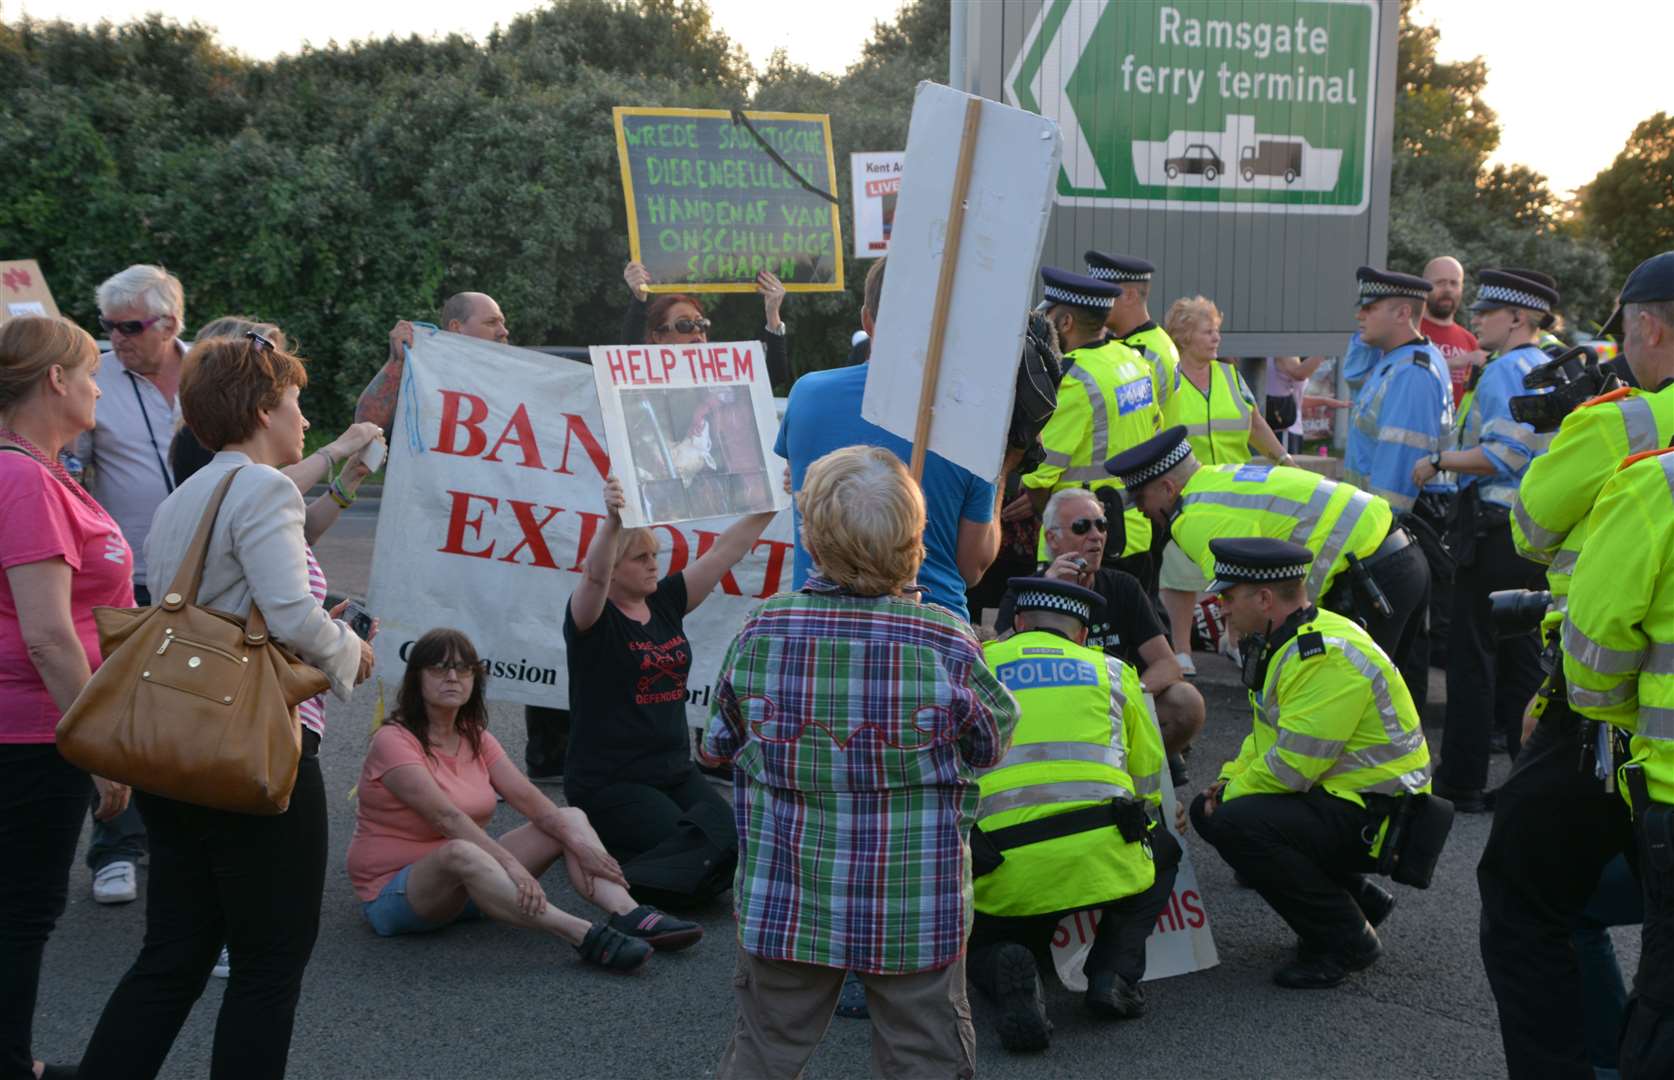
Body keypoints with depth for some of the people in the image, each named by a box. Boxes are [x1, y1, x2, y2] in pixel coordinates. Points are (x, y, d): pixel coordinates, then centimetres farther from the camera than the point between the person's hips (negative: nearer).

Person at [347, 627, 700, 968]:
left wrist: (580, 844, -19)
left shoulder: (476, 739, 9)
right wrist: (509, 863, -37)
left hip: (466, 885, 8)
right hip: (394, 892, -8)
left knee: (571, 818, -5)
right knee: (459, 853, -41)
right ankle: (586, 937, -49)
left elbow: (528, 798, -4)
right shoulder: (394, 741, -14)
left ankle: (629, 916, -29)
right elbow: (446, 816, -27)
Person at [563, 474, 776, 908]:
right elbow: (595, 574, -32)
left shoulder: (665, 603, 7)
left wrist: (771, 504, -4)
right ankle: (602, 851, 6)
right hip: (610, 783, -7)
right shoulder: (592, 615, -10)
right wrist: (612, 521, -51)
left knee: (736, 846, -10)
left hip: (675, 771, 7)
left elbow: (724, 551, 5)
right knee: (697, 859, -21)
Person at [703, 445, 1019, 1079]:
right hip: (916, 913, -2)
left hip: (783, 906, 2)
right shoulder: (948, 644, -17)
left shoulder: (760, 635, -12)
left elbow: (718, 746, 3)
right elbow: (991, 747, -1)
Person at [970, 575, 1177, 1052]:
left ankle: (1009, 977, -8)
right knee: (1162, 854, 33)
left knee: (980, 943, 29)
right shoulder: (1112, 671, 19)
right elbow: (1149, 784, 25)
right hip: (1103, 854, 0)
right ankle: (1114, 973, 11)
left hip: (1005, 868, 0)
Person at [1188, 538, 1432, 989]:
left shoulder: (1327, 656, -24)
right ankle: (1357, 897, 16)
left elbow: (1293, 765, -26)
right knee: (1208, 812, 10)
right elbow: (1267, 736, 19)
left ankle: (1347, 940, -9)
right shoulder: (1286, 643, 9)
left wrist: (1233, 796, -10)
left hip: (1378, 816, -11)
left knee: (1237, 826, -27)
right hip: (1336, 794, 11)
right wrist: (1228, 782, 2)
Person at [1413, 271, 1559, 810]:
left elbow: (1504, 455, -24)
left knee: (1472, 655, -2)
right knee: (1522, 658, 15)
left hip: (1494, 534, -9)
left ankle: (1462, 781, 2)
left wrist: (1439, 460, -14)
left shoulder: (1504, 371, -14)